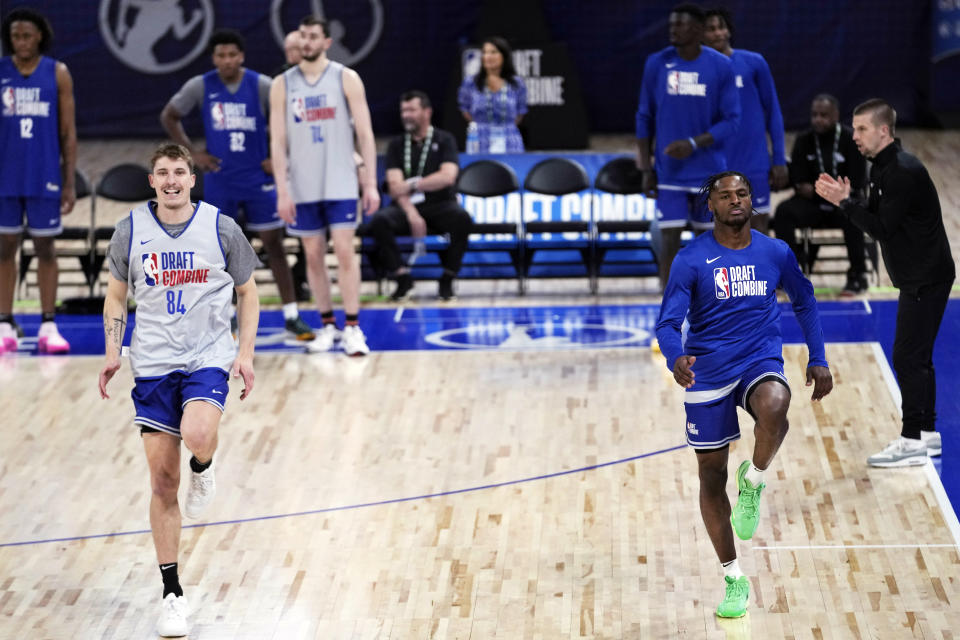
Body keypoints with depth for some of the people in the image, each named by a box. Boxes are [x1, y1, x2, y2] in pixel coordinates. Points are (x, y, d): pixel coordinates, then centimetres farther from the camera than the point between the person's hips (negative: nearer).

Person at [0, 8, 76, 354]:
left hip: (44, 178, -1)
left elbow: (68, 131, 3)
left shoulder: (58, 73, 1)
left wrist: (70, 182, -1)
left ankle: (49, 326, 8)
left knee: (45, 248, 4)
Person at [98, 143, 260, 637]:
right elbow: (116, 295, 13)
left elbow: (247, 293, 7)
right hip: (152, 364, 2)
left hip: (208, 358, -1)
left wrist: (246, 352, -3)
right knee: (162, 483, 0)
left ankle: (203, 467, 6)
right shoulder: (130, 231, 1)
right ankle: (172, 595, 10)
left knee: (198, 435, -33)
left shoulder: (221, 229, -3)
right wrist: (112, 352, 1)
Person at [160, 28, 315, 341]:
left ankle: (292, 317, 3)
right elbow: (169, 117, 8)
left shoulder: (261, 85, -7)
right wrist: (193, 153, 0)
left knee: (274, 245, -1)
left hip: (257, 178, -1)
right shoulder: (200, 86, -4)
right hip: (219, 180, 1)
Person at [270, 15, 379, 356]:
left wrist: (371, 183, -7)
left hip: (340, 183, -2)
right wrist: (282, 190, -5)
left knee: (344, 251, -9)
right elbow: (278, 141, 2)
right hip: (303, 186, 2)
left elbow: (364, 133, -1)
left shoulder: (346, 78, -1)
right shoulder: (282, 84, 4)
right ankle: (328, 326, 15)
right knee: (313, 255, 6)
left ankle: (353, 328, -6)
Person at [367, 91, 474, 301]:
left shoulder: (444, 140, 7)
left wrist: (412, 185, -13)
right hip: (407, 206, 1)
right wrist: (411, 214, -20)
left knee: (462, 218, -34)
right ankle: (402, 278, -18)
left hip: (439, 205, -1)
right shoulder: (397, 145, 11)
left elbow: (447, 177, -9)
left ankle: (447, 280, -18)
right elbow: (395, 185, -3)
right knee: (379, 220, -30)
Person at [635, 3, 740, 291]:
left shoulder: (721, 67, -5)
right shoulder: (657, 64, -1)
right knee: (669, 240, -4)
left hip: (709, 172, 0)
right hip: (669, 173, 0)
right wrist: (646, 169, 1)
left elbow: (732, 119, -7)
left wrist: (694, 143, -20)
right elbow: (645, 119, 5)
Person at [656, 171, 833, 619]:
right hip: (707, 373, 0)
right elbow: (668, 322, -11)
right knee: (711, 476, 3)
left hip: (761, 363, 0)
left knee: (774, 408, -37)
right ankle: (734, 581, 16)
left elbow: (804, 303, 18)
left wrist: (818, 360, 12)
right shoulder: (691, 260, -7)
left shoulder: (776, 253, 2)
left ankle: (753, 481, -8)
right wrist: (676, 358, -32)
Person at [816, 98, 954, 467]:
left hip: (926, 279, -10)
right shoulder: (883, 168, 11)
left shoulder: (903, 172, -20)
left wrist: (845, 202, -18)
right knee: (916, 358, 15)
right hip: (918, 277, 10)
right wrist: (845, 199, -1)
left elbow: (882, 227, -23)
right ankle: (927, 435, 22)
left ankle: (912, 442, -7)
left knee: (908, 357, -9)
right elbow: (876, 219, 12)